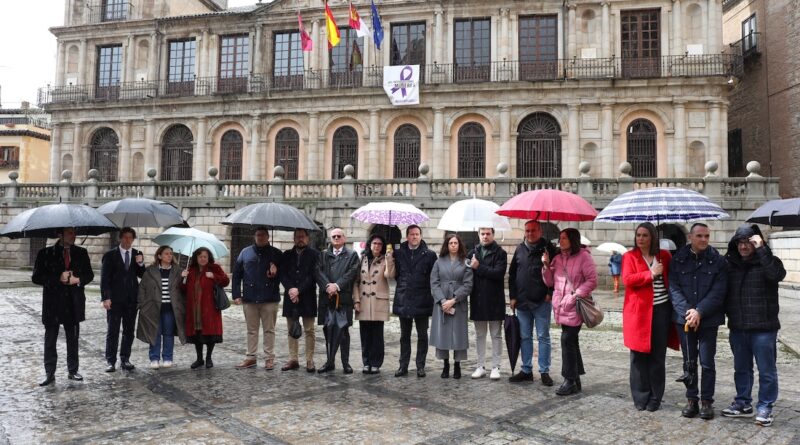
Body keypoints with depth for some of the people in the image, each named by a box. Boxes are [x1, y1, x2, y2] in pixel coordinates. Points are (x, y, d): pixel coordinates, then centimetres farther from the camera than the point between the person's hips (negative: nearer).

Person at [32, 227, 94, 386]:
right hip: (53, 303, -2)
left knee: (73, 339, 10)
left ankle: (72, 371, 21)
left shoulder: (81, 253, 5)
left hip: (74, 303, 2)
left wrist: (78, 280, -11)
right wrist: (58, 278, -17)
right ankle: (50, 374, 13)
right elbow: (36, 277, -5)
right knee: (50, 340, 4)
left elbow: (89, 275, 9)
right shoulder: (45, 253, -3)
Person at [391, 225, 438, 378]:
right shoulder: (398, 253, 5)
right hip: (403, 300, 2)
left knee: (422, 335, 6)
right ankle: (403, 366, 18)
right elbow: (394, 274, 11)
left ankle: (420, 366, 16)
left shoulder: (429, 254, -1)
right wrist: (402, 284, 0)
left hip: (422, 300, -2)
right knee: (404, 335, 11)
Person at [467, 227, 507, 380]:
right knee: (480, 335, 11)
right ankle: (480, 366, 20)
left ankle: (495, 367, 13)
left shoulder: (500, 253, -3)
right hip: (477, 299, 3)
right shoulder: (473, 253, 8)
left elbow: (498, 273, -17)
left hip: (495, 300, -3)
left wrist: (478, 267, -15)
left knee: (496, 335, 5)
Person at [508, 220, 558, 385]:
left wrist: (550, 293, -10)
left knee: (543, 336, 3)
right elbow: (512, 274, 12)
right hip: (522, 302, 4)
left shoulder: (548, 249, -2)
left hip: (542, 302, -4)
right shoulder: (520, 249, 10)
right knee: (524, 337, 9)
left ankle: (544, 371, 11)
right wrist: (512, 296, 7)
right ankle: (526, 370, 18)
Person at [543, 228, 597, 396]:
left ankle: (570, 380, -1)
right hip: (561, 305, 7)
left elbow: (592, 280, -11)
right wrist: (546, 266, -1)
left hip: (575, 306, -7)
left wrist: (576, 295, -18)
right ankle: (575, 379, 22)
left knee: (567, 339, -10)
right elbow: (550, 282, 13)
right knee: (571, 340, 13)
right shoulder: (557, 258, 13)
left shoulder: (583, 256, -7)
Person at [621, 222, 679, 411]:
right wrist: (651, 273, -14)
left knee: (658, 356, 7)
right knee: (639, 355, 2)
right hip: (638, 311, -2)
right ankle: (640, 397, 13)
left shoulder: (664, 255, 8)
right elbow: (627, 279, -12)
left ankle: (655, 398, 17)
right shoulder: (630, 257, 1)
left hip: (661, 310, 2)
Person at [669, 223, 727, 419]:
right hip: (684, 318, 2)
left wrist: (699, 312, -15)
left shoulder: (718, 260, -1)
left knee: (707, 363, 2)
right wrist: (686, 311, -15)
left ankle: (706, 401, 15)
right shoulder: (678, 259, 3)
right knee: (689, 362, 10)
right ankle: (691, 400, 21)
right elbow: (674, 288, -2)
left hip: (708, 319, -1)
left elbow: (718, 291, -6)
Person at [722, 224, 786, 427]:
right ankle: (743, 403, 28)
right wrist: (728, 313, 3)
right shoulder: (730, 264, 7)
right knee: (741, 368, 15)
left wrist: (761, 249, -25)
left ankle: (765, 407, 17)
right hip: (737, 327, 5)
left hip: (763, 327, -4)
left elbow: (777, 275, -27)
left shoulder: (767, 261, -5)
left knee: (766, 370, 5)